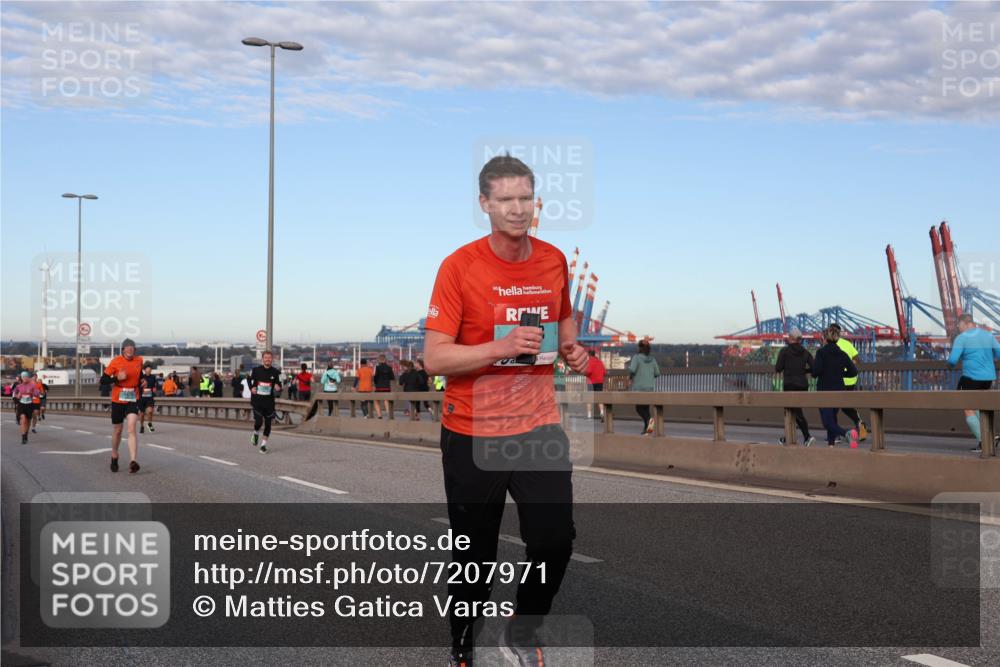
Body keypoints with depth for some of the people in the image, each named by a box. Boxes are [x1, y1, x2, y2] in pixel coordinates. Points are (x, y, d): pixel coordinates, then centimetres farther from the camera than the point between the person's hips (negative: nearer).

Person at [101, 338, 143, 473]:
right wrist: (117, 378, -21)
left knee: (132, 428, -17)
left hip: (133, 400, 1)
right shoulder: (116, 362, -7)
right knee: (117, 430, 12)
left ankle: (133, 461, -26)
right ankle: (114, 457, 38)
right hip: (118, 400, -1)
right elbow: (103, 380, -7)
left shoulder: (139, 360, 3)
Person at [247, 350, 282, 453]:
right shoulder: (256, 370, 0)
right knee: (259, 421, -14)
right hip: (257, 401, -2)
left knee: (268, 423, 4)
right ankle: (256, 434, 22)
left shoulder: (275, 372, 1)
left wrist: (278, 388, -19)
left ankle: (264, 444, 20)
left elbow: (279, 385, 5)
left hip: (269, 401, 2)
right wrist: (252, 388, -5)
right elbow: (250, 380, 15)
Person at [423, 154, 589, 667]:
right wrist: (503, 347, -27)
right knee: (475, 556, 7)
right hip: (472, 435, -4)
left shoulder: (554, 260, 3)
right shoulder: (459, 266, -12)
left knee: (556, 541, -1)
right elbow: (434, 358, -16)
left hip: (540, 427, 4)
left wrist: (571, 347, 3)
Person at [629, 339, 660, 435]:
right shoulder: (652, 359, 5)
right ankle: (646, 428, 6)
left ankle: (648, 420, -25)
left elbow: (632, 369, -20)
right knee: (646, 407, 13)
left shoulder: (637, 358, -9)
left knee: (639, 408, 2)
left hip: (639, 387, -5)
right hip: (650, 387, 5)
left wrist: (630, 376, 1)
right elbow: (657, 373, 8)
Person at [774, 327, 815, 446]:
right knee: (792, 410, 17)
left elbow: (778, 368, -8)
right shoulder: (805, 352, 6)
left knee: (796, 412, -6)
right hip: (803, 385, 5)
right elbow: (813, 368, -1)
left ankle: (807, 437, -22)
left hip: (790, 384, -5)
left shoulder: (785, 351, -6)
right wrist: (802, 370, 15)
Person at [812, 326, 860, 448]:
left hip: (824, 391, -6)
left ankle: (847, 433, -32)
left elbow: (816, 371, -19)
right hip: (839, 391, 6)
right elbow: (854, 371, 4)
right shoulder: (842, 354, 5)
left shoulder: (821, 352, -10)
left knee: (828, 422, -7)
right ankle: (831, 443, 22)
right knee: (832, 418, 23)